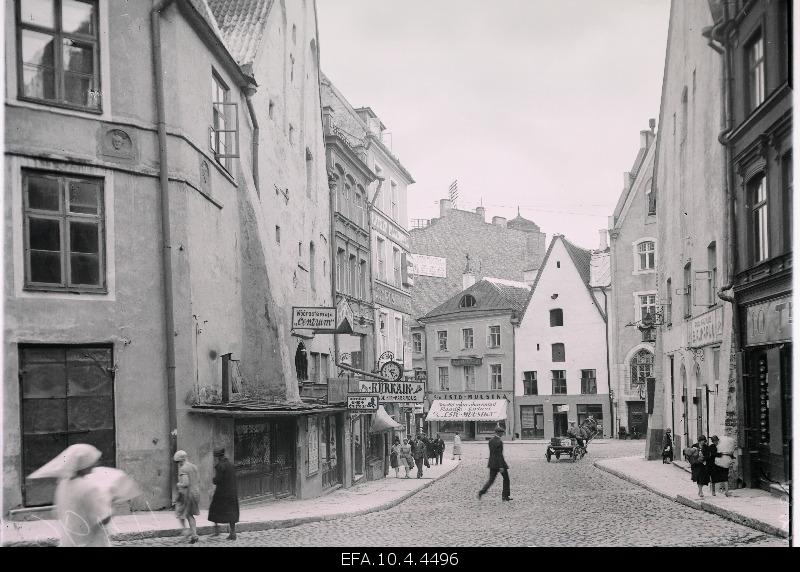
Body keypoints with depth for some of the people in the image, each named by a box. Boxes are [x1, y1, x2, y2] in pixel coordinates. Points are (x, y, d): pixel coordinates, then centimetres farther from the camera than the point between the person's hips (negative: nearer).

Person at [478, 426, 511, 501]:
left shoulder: (490, 441, 7)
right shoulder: (499, 442, -18)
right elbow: (500, 455, -20)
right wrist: (501, 467, -20)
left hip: (492, 463, 7)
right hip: (500, 463, -7)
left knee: (491, 480, 8)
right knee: (506, 479, 11)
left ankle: (481, 492, -11)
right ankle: (506, 496, 14)